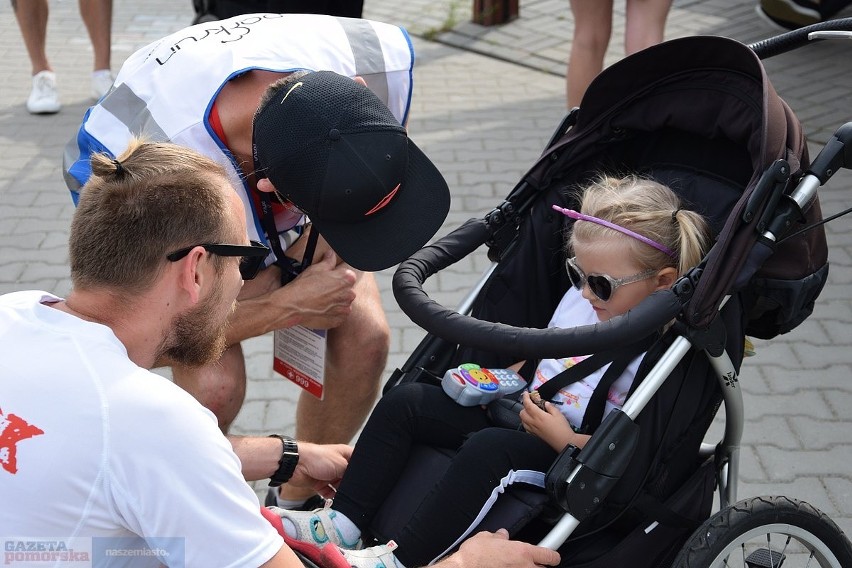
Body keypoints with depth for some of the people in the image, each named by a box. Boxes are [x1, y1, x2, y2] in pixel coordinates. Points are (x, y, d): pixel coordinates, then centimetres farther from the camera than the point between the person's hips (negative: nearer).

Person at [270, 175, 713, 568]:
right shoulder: (578, 298, 6)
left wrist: (566, 440, -24)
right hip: (518, 418, 9)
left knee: (486, 449, -36)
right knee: (404, 402, -3)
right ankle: (344, 522, -6)